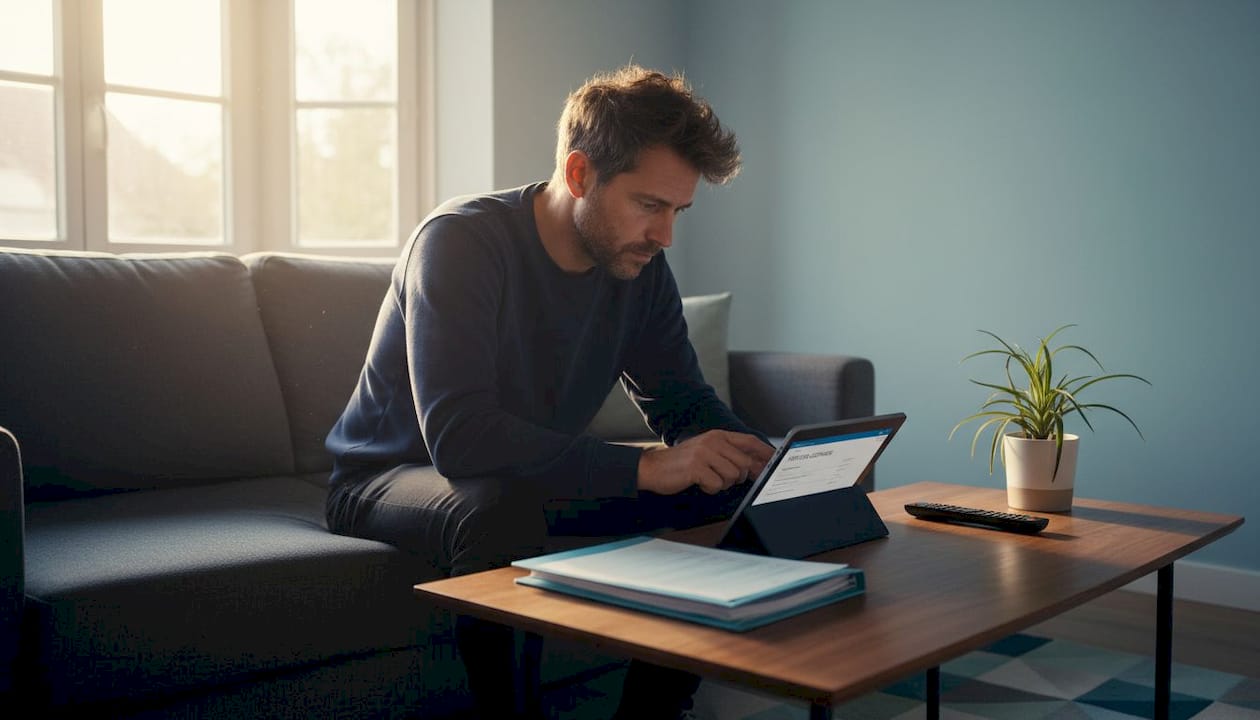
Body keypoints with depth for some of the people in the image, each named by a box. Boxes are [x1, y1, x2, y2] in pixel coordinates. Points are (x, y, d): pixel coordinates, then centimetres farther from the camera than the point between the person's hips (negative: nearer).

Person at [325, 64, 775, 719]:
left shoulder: (640, 268, -4)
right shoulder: (459, 241, -24)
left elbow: (686, 405, 4)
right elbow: (457, 436, -36)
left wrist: (761, 458, -19)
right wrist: (643, 467, -42)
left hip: (540, 477, 6)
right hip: (393, 480, -6)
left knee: (731, 493, -9)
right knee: (502, 508, -39)